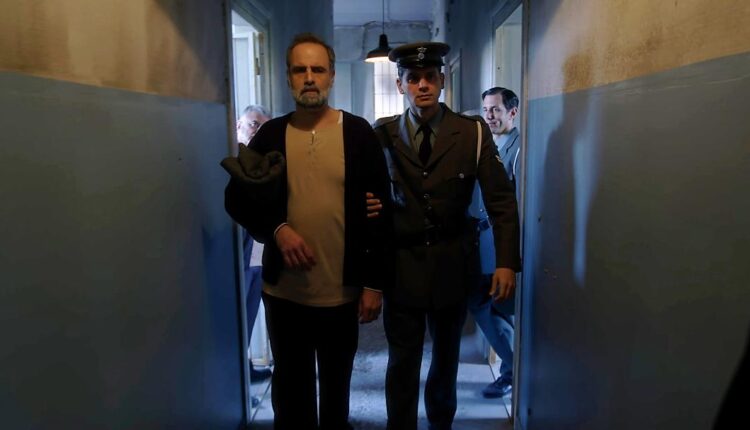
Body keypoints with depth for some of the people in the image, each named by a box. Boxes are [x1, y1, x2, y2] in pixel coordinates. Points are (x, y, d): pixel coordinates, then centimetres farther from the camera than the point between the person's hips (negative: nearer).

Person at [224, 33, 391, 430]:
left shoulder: (358, 133, -4)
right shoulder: (270, 135, 1)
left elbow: (379, 211, -5)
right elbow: (237, 198, 4)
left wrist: (374, 283, -7)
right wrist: (277, 229, -15)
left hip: (342, 291, -1)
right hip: (284, 291, 1)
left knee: (336, 386, 20)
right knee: (290, 388, 18)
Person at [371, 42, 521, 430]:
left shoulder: (473, 133, -4)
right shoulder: (382, 135, -1)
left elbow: (501, 200, -5)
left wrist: (507, 262, -13)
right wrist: (368, 206, -16)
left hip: (453, 266, 1)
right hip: (401, 266, 0)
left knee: (446, 359, 20)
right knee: (402, 366, 7)